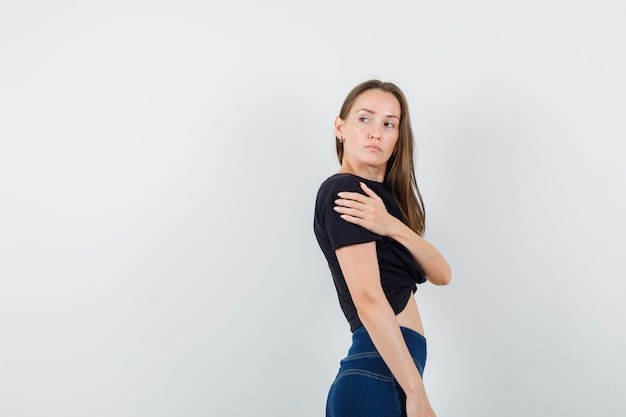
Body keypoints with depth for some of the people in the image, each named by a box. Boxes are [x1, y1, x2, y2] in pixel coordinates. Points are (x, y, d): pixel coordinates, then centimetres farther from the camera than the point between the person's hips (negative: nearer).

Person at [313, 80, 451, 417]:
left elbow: (441, 274, 4)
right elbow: (368, 299, -19)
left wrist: (392, 226, -14)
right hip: (382, 376, -9)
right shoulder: (343, 191, -9)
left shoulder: (381, 197, 18)